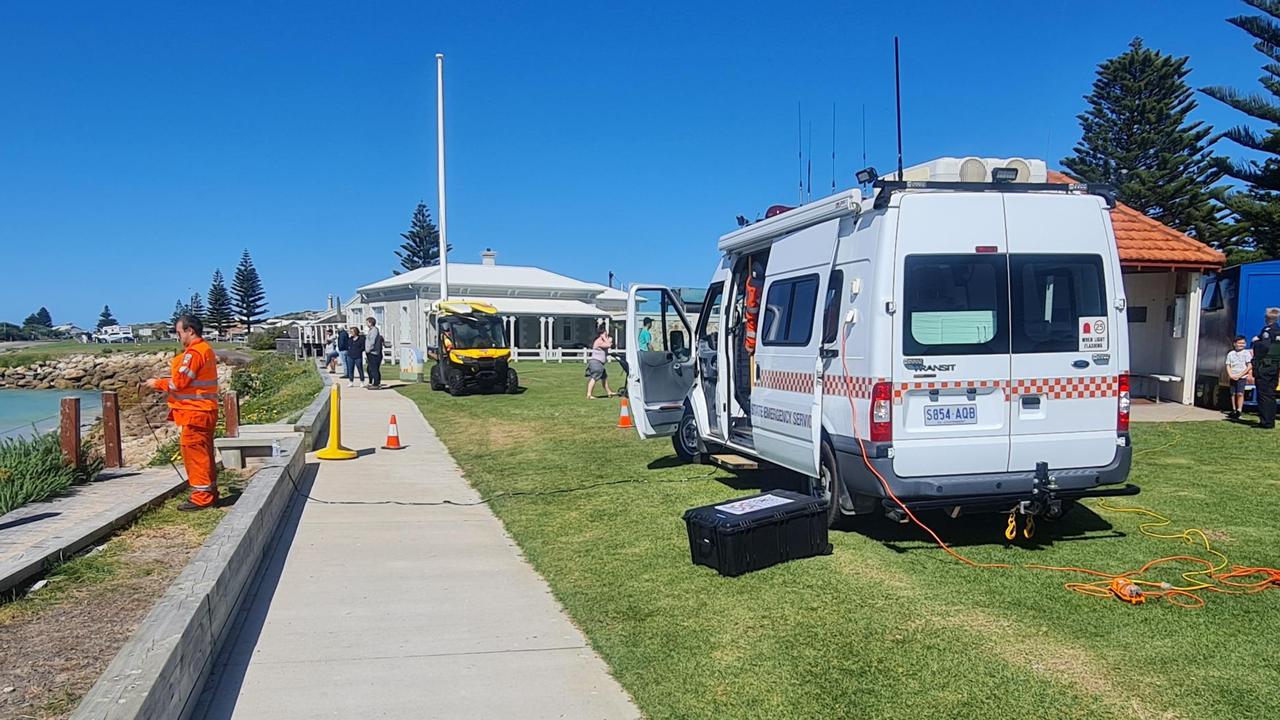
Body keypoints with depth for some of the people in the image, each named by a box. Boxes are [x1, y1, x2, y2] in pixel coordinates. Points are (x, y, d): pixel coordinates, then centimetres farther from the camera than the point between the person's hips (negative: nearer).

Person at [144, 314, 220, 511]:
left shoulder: (194, 352, -15)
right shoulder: (206, 349, 17)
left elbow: (179, 382, -15)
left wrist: (157, 384, 1)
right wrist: (162, 384, 10)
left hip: (195, 412, -10)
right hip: (204, 411, 10)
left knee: (194, 453, -6)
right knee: (204, 453, 15)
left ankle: (201, 497, -3)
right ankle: (210, 493, 21)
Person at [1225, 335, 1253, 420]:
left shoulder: (1246, 353, -2)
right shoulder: (1230, 354, 7)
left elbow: (1249, 366, -6)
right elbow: (1228, 366, 9)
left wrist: (1239, 375, -12)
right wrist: (1231, 375, -7)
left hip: (1242, 377, -4)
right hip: (1233, 377, 4)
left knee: (1240, 394, -11)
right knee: (1233, 394, 6)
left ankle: (1239, 411, -8)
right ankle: (1234, 410, 13)